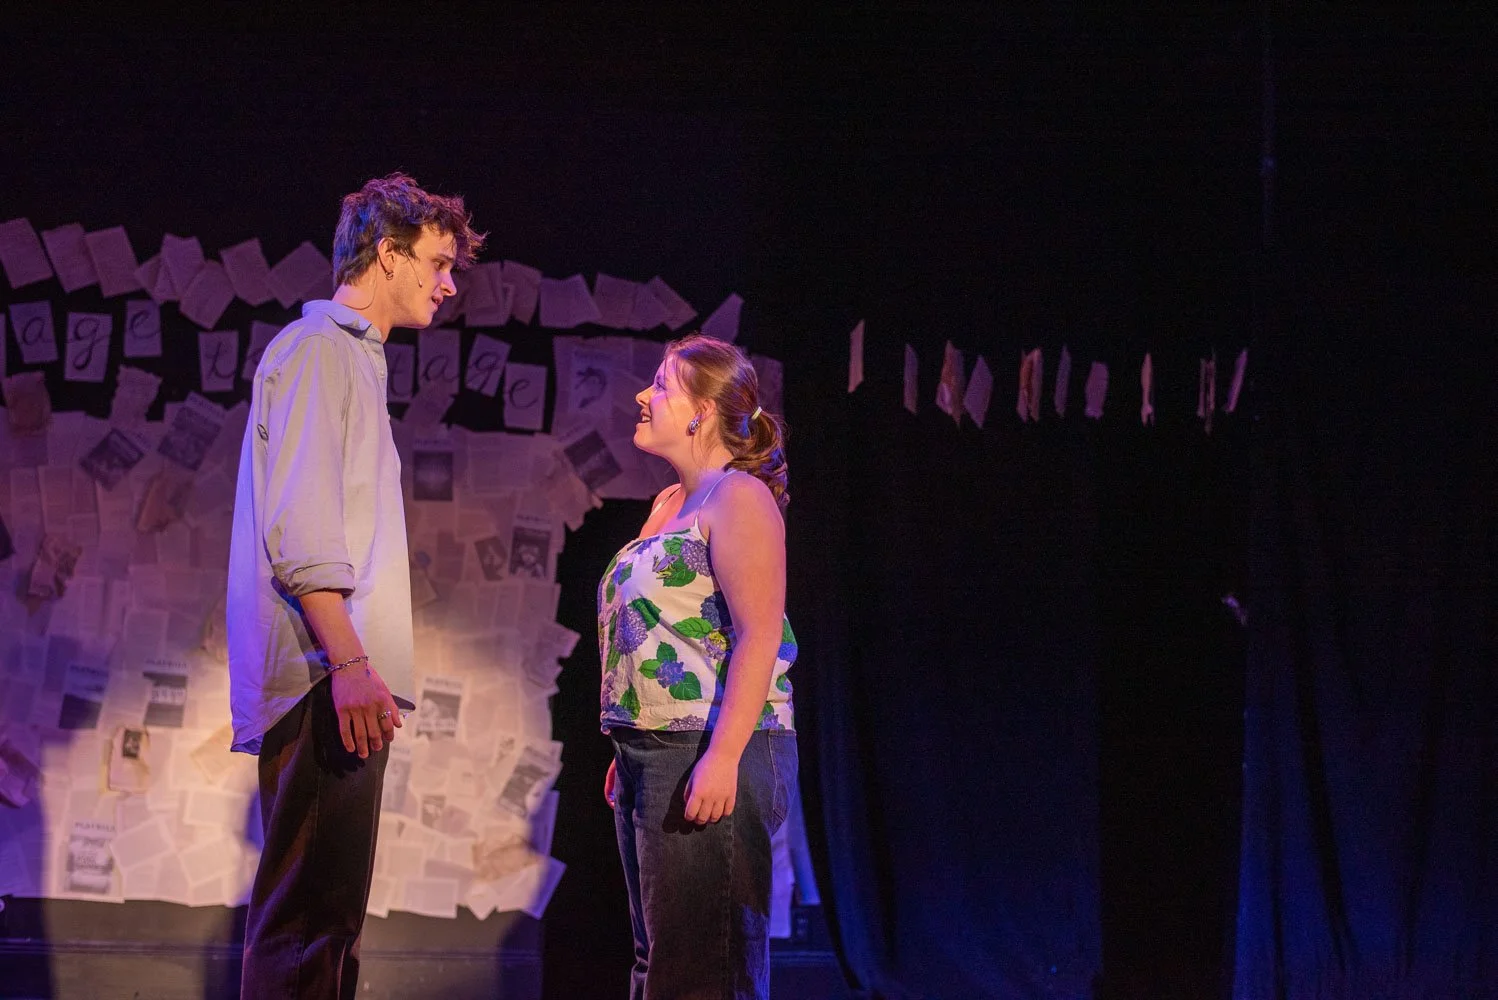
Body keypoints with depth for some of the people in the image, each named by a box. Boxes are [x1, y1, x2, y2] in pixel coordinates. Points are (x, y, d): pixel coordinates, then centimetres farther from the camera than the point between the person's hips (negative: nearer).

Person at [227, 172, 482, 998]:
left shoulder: (352, 358, 26)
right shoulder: (318, 348, -5)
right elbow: (298, 526, -15)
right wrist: (349, 660, -22)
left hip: (345, 682, 10)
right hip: (324, 680, -10)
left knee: (325, 915, 9)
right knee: (308, 921, -14)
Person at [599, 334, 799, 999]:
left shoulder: (738, 496, -8)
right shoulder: (670, 503, 19)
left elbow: (759, 636, -18)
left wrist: (722, 756, -25)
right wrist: (627, 752, 19)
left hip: (711, 754, -10)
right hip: (652, 755, 10)